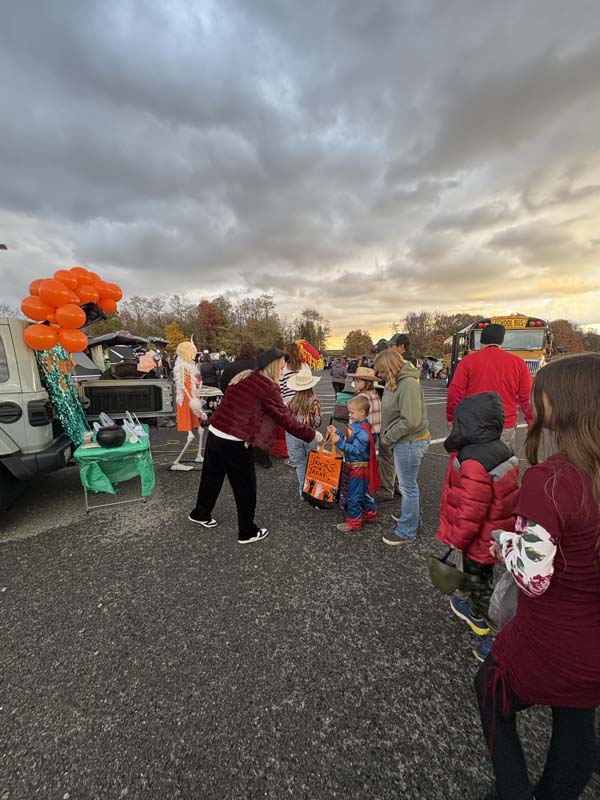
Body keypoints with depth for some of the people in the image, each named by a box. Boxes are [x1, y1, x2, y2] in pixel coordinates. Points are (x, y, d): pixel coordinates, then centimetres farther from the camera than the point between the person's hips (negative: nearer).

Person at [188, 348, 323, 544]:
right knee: (245, 486, 10)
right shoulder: (268, 387, -12)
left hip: (214, 433, 8)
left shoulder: (243, 377, 12)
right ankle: (247, 532, 26)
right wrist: (312, 435, -1)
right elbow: (286, 419, -11)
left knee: (212, 476, 26)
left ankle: (200, 513, 48)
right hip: (234, 442, -8)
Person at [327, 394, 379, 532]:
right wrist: (336, 433, 5)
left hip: (359, 468, -10)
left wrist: (339, 442, -37)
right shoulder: (355, 424, 4)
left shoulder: (363, 431, -26)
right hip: (354, 466, 10)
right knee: (364, 492, 23)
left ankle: (354, 522, 17)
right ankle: (369, 514, 39)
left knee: (354, 495, 3)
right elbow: (348, 440, 12)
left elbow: (355, 449, -31)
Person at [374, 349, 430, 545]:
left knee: (407, 486, 5)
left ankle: (407, 531, 21)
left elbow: (410, 421, -27)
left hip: (410, 443, -9)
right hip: (403, 441, 9)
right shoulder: (395, 382, 6)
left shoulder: (408, 384, -23)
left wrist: (388, 437, -17)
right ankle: (413, 516, 44)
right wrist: (387, 436, 5)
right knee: (409, 484, 24)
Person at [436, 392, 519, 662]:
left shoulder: (474, 464, -34)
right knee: (479, 576, 28)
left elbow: (471, 512, -28)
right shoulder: (500, 450, -4)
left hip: (479, 541, -8)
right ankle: (475, 612, 50)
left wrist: (457, 539, -12)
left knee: (479, 582, 14)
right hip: (496, 536, 8)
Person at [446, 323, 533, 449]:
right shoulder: (518, 363, 2)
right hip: (507, 428, 2)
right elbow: (527, 397, 4)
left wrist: (451, 418, 6)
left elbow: (455, 393, -6)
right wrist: (532, 421, 17)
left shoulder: (468, 361, -4)